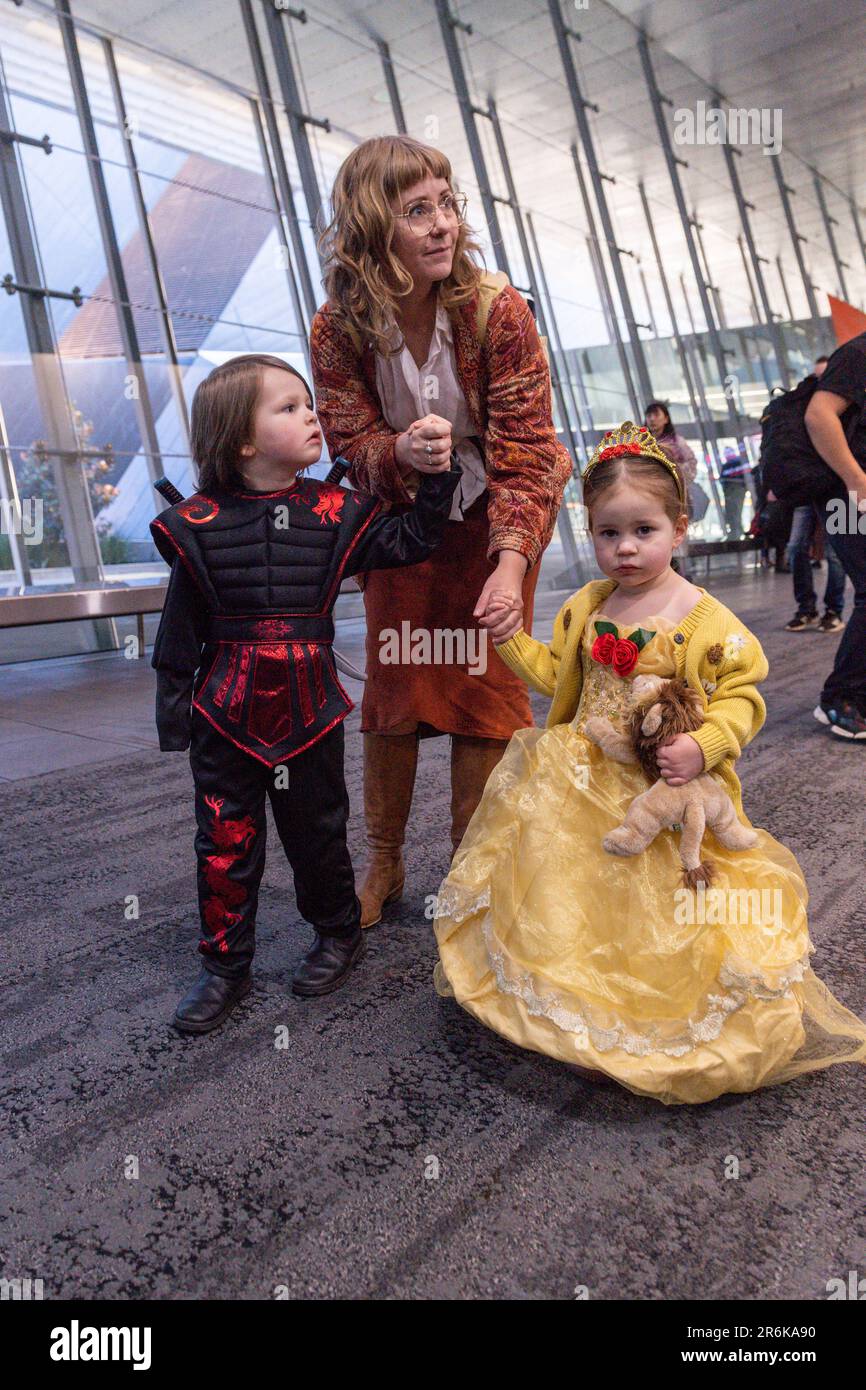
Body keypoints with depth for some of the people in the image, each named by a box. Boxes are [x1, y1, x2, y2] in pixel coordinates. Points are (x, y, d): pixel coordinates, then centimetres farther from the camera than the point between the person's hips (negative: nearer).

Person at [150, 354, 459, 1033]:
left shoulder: (334, 511, 0)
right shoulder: (200, 525, -5)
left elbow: (408, 542, 3)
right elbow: (180, 632, 0)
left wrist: (437, 476, -8)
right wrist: (174, 710, 1)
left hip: (310, 707, 1)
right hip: (226, 711, 0)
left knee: (317, 831, 15)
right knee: (226, 842, 8)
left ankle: (339, 932, 38)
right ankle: (226, 965, 25)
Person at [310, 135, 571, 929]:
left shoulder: (496, 309, -21)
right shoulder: (338, 330, -15)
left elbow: (526, 447, -24)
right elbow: (351, 444, -10)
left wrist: (512, 562, -37)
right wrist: (401, 451, -36)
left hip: (492, 515, -1)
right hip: (399, 516, 2)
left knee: (485, 686, -3)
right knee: (392, 684, 5)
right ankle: (384, 864, 23)